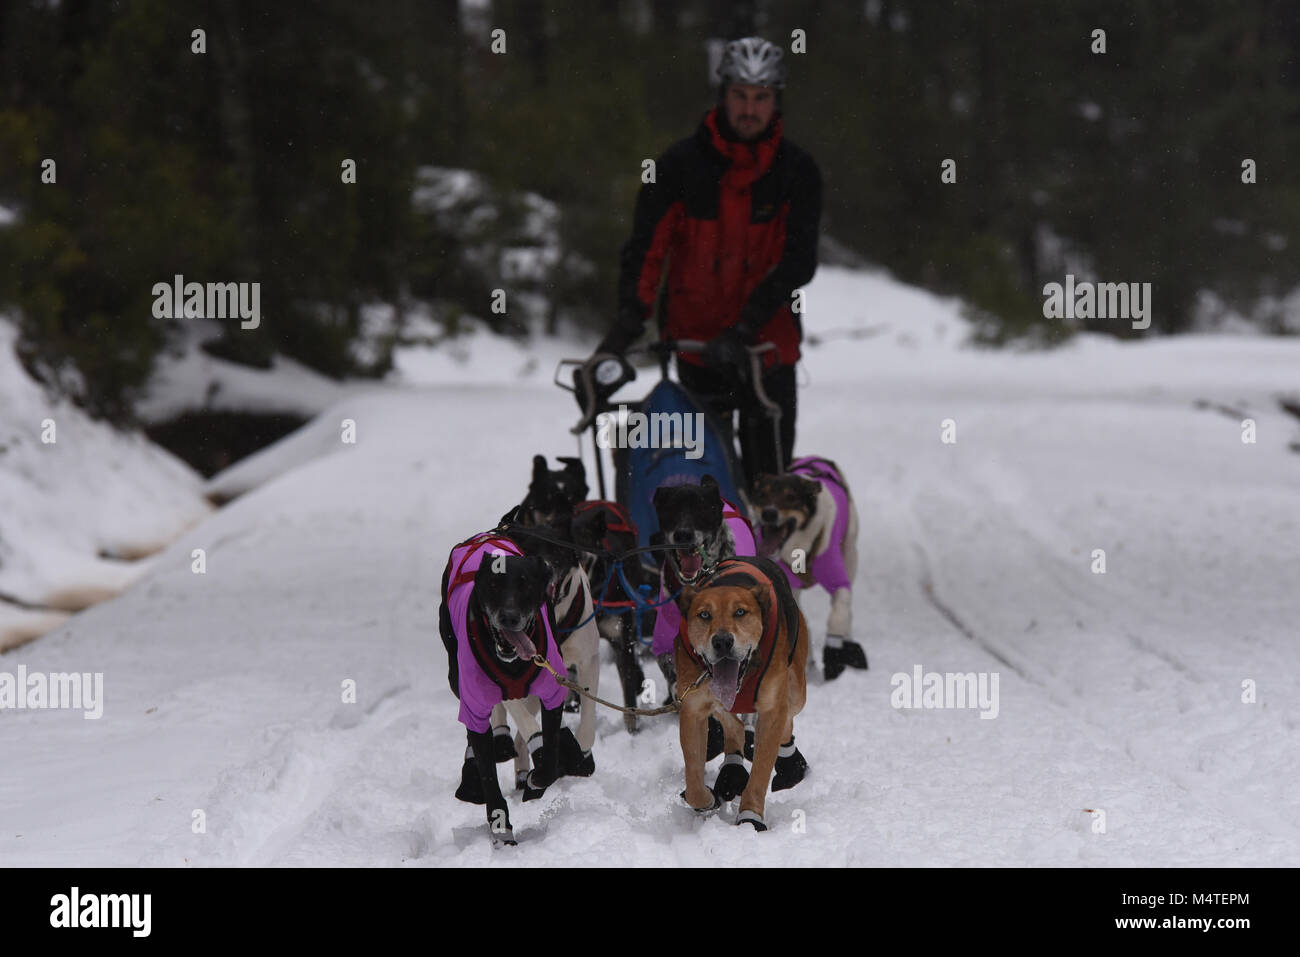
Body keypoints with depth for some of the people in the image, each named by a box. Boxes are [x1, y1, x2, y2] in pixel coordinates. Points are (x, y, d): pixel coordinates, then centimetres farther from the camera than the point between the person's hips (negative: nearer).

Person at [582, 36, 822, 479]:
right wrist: (627, 324, -22)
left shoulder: (797, 172, 0)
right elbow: (646, 248, -6)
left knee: (769, 477, -2)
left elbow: (798, 261, -8)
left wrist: (743, 330, -21)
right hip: (697, 340, 0)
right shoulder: (680, 164, -1)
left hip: (768, 342, 0)